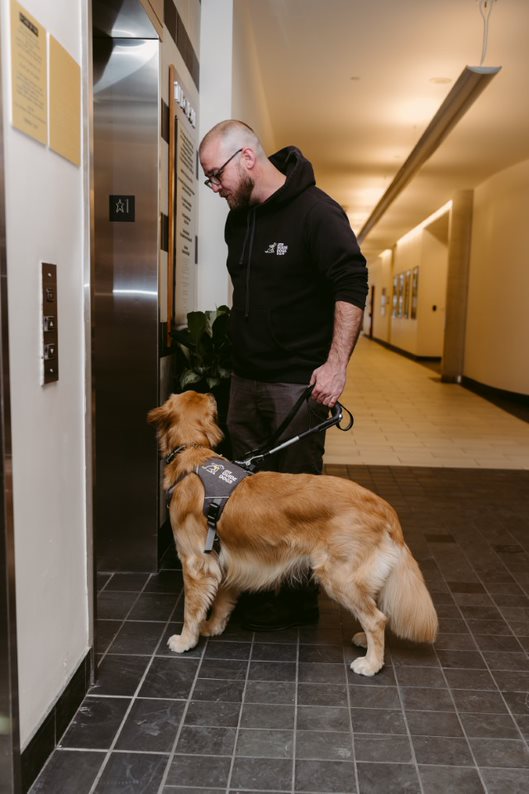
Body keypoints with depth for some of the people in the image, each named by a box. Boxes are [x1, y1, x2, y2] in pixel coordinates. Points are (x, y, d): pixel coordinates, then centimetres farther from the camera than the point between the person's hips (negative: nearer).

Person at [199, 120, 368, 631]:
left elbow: (352, 285, -17)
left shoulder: (315, 211, -11)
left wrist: (336, 364, -24)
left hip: (299, 382, -8)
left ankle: (299, 600, 16)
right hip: (246, 378, 8)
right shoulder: (237, 219, 12)